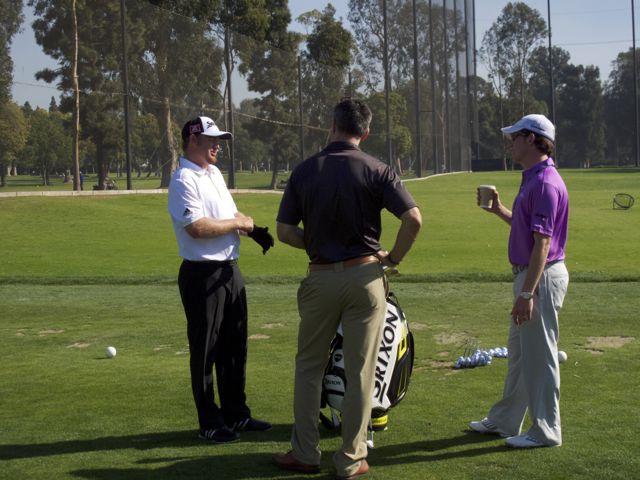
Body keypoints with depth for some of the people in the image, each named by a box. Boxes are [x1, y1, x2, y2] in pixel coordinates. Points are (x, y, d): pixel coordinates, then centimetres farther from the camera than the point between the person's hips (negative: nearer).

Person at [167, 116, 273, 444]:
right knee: (205, 350, 0)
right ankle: (210, 423, 9)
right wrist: (238, 223, -12)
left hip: (230, 270, 9)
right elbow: (196, 227, -24)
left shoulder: (215, 174, 16)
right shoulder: (184, 180, -14)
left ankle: (235, 413, 27)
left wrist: (253, 229, 5)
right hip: (202, 275, -9)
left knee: (235, 346, 16)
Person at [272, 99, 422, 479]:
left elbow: (285, 231, -1)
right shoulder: (376, 171, -5)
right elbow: (413, 219, -15)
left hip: (321, 277, 1)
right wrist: (394, 258, 0)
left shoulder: (304, 171, 0)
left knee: (309, 366, 16)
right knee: (360, 372, 6)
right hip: (365, 275, -1)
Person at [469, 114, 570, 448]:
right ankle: (505, 421, 30)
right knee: (519, 351, 18)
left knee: (539, 356, -2)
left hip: (542, 277, -11)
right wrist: (499, 210, 20)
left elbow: (542, 243, -25)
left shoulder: (545, 183, -20)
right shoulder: (532, 179, 13)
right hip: (529, 275, 11)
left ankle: (546, 431, 9)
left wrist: (527, 293, -26)